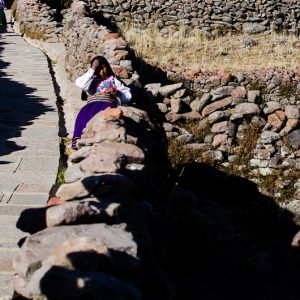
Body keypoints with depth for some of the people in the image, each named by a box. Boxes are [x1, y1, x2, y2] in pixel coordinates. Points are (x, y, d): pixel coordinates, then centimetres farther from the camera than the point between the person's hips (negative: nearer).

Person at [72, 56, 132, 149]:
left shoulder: (113, 80, 26)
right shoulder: (92, 80, 26)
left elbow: (128, 96, 20)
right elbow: (80, 84, 0)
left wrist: (117, 93, -1)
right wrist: (92, 70, 3)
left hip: (108, 103, -1)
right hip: (92, 104, 1)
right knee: (84, 114, -36)